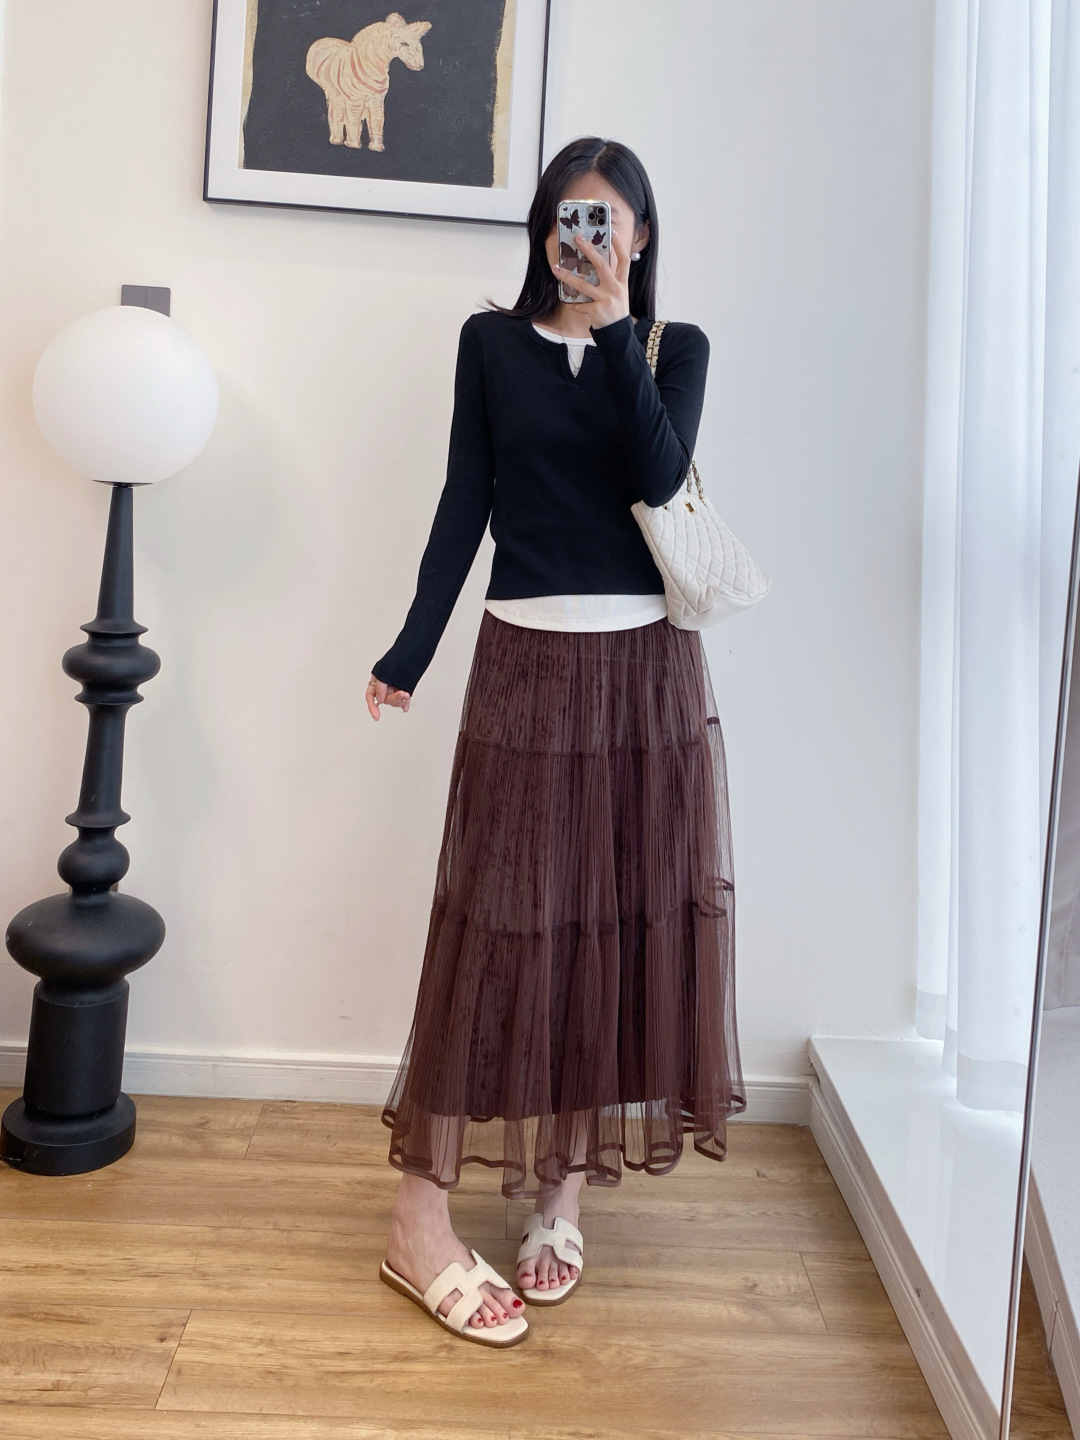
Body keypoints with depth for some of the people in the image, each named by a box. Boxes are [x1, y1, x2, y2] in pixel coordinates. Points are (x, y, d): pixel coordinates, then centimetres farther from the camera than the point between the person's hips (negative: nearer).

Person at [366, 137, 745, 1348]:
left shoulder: (675, 349, 8)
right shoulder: (492, 342, 7)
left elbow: (659, 476, -10)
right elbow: (464, 504, 3)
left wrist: (614, 329, -13)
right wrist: (409, 654, -4)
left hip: (647, 669, 2)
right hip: (525, 664, -1)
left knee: (622, 921, 5)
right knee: (494, 925, -3)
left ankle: (561, 1196, 21)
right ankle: (420, 1224, 6)